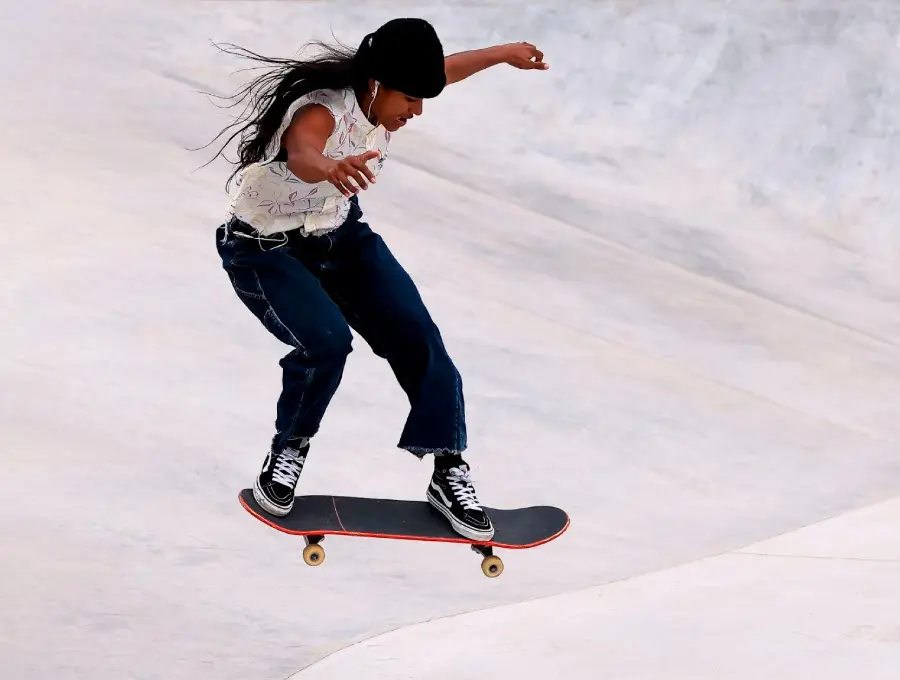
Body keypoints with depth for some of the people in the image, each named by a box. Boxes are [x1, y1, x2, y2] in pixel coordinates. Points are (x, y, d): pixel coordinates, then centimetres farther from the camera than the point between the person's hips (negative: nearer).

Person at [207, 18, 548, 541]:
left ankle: (449, 471, 4)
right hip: (267, 250, -7)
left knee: (416, 335, -7)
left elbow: (443, 70, 12)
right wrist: (328, 168, -85)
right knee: (326, 341, -29)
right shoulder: (322, 110, -35)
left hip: (341, 234, 7)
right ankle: (288, 452, 0)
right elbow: (301, 153, -61)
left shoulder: (383, 96, -12)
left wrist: (504, 54, 26)